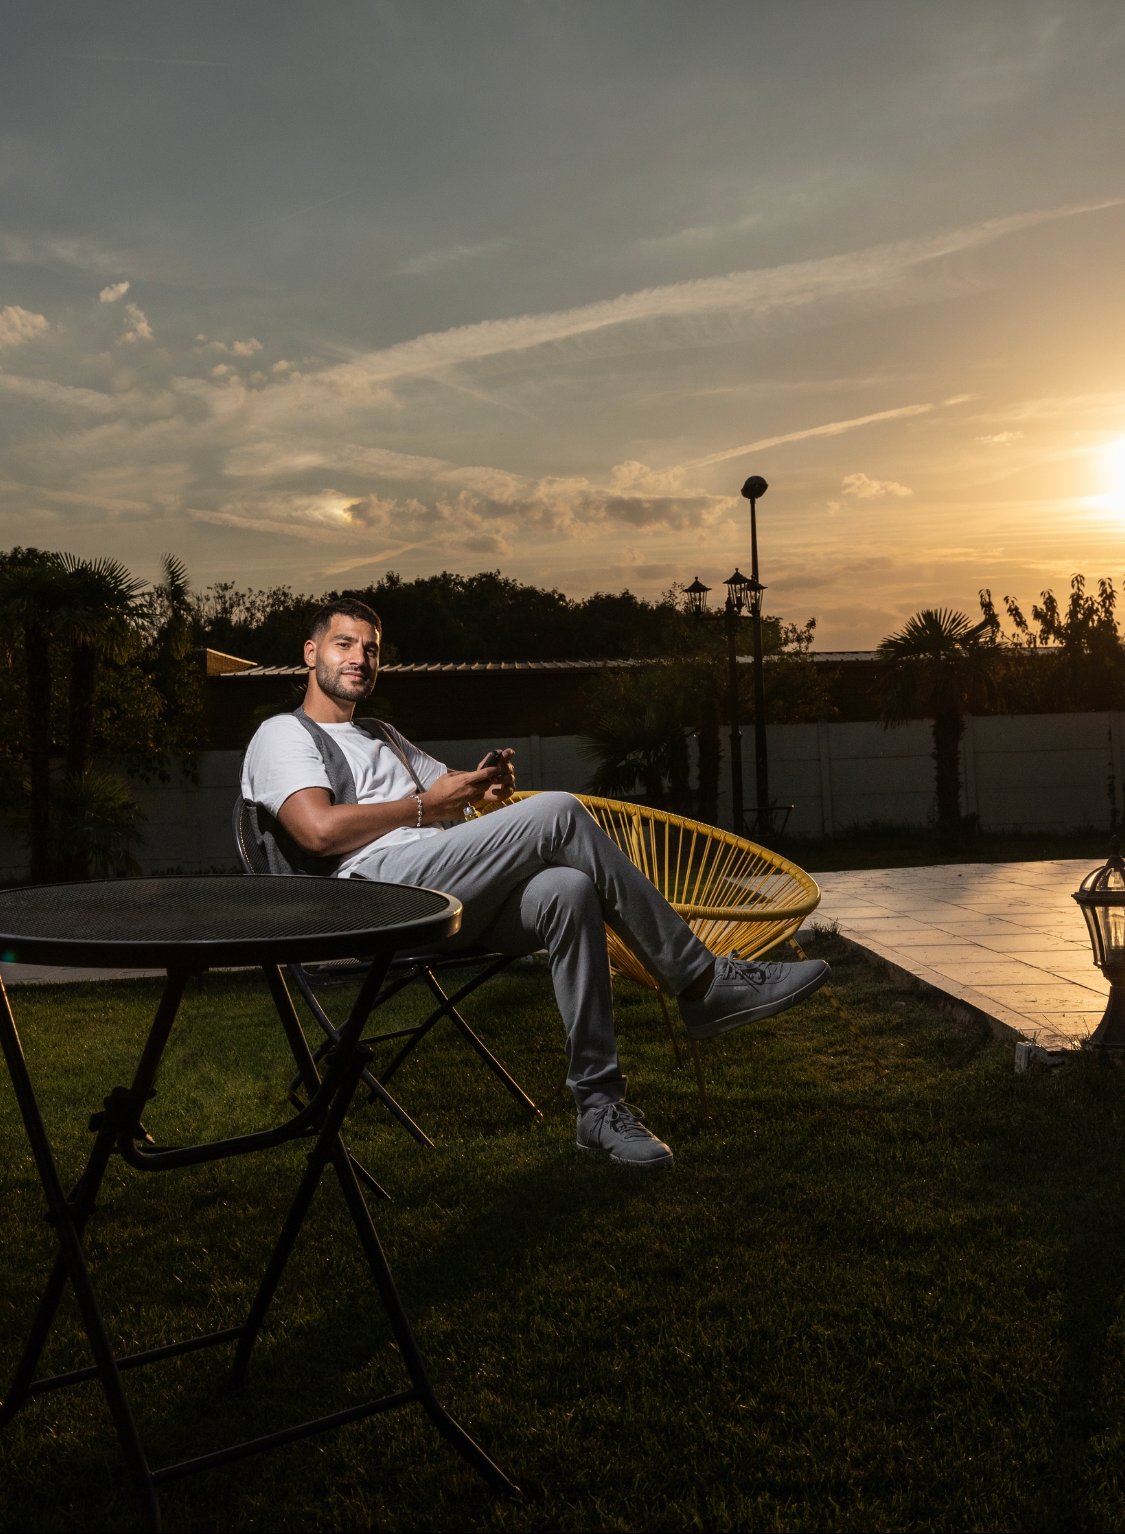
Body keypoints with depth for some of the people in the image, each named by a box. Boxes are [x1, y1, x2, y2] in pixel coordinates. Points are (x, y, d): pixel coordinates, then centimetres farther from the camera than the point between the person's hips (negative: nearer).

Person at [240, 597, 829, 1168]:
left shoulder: (381, 736, 36)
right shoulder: (284, 734, 11)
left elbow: (453, 791, 31)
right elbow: (320, 830, -9)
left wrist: (484, 783, 5)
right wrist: (424, 806, -1)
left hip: (454, 901, 7)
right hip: (382, 887, -7)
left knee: (568, 890, -26)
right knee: (559, 812, -24)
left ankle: (598, 1100, -22)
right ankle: (702, 982, -18)